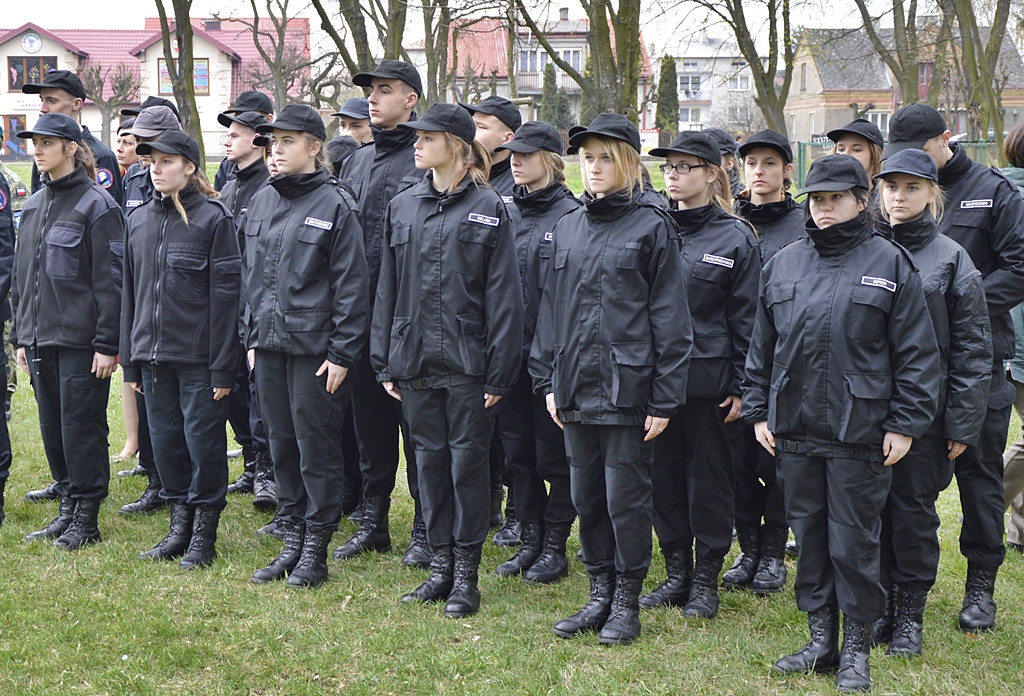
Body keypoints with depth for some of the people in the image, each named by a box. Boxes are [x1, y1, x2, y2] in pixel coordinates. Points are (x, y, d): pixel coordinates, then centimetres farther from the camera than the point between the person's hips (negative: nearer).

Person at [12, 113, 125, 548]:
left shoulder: (96, 205, -9)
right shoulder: (33, 206, 14)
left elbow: (111, 280, -12)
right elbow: (22, 277, 19)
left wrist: (107, 343, -16)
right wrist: (21, 336, 16)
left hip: (80, 342, -7)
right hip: (41, 340, 7)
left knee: (81, 427, -2)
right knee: (52, 427, 11)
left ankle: (86, 518, 8)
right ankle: (67, 509, 22)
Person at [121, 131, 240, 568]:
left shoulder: (212, 218, -7)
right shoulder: (139, 220, 11)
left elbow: (224, 294, -9)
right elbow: (129, 291, 14)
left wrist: (223, 367, -12)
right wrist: (130, 360, 11)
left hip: (198, 354, -5)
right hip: (153, 352, 6)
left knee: (202, 439, 0)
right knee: (164, 438, 10)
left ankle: (204, 534, 13)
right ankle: (179, 526, 22)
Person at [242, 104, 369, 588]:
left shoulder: (334, 206, -8)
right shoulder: (261, 203, 11)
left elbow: (350, 285, -10)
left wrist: (342, 353, -13)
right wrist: (251, 338, 14)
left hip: (313, 346, -6)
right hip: (269, 345, 6)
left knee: (316, 445, 1)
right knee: (281, 444, 11)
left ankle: (316, 551, 11)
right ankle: (292, 543, 22)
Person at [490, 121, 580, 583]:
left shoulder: (570, 216, -9)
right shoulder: (506, 212, 10)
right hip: (510, 352, 6)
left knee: (553, 453, 3)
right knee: (517, 449, 12)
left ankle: (555, 548, 15)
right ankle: (529, 541, 23)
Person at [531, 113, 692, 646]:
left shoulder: (652, 228, -5)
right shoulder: (568, 229, 11)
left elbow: (669, 318, -6)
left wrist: (664, 398, -10)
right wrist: (548, 380, 9)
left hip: (628, 387, -5)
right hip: (577, 388, 5)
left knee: (626, 498, 2)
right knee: (586, 496, 12)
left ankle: (627, 602, 16)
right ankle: (600, 596, 25)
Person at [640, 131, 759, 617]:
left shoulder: (735, 238, -3)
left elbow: (746, 318, -3)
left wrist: (741, 387, -7)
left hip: (710, 380, -4)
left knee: (708, 480, 4)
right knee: (664, 476, 9)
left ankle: (706, 582, 14)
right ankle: (676, 573, 21)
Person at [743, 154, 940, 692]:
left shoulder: (889, 264, -2)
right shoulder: (783, 264, 10)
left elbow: (915, 352, -3)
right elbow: (761, 346, 15)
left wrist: (905, 423, -7)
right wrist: (758, 411, 10)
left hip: (860, 433, -4)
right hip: (794, 430, 4)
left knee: (853, 543, 2)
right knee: (810, 536, 11)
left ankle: (856, 649, 15)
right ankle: (821, 640, 23)